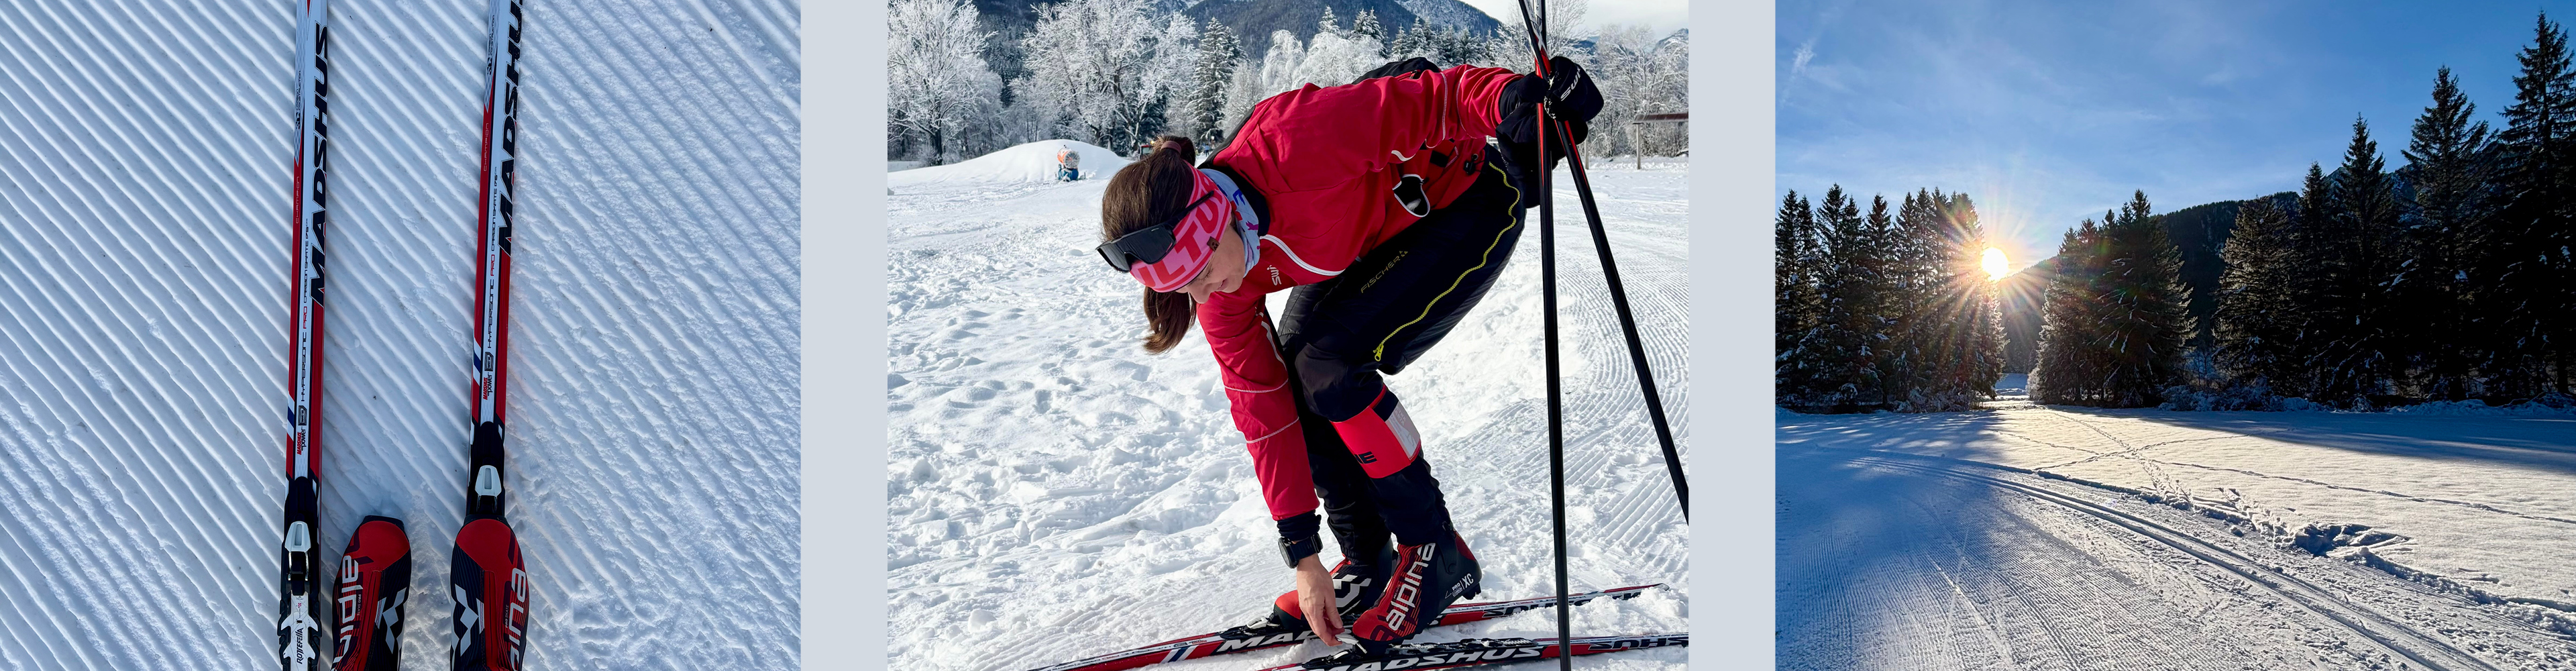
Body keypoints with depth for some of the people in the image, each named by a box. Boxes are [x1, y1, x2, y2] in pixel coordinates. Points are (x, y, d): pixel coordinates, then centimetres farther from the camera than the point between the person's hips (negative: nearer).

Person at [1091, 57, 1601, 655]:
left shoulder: (1296, 146, -37)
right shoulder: (1220, 292, -15)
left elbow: (1435, 100, -29)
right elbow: (1261, 406, -10)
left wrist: (1512, 99, -50)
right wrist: (1303, 555, -8)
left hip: (1470, 198, -7)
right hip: (1375, 241, 7)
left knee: (1330, 366, -21)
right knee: (1283, 382, -6)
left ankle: (1436, 553, -5)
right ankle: (1369, 567, 10)